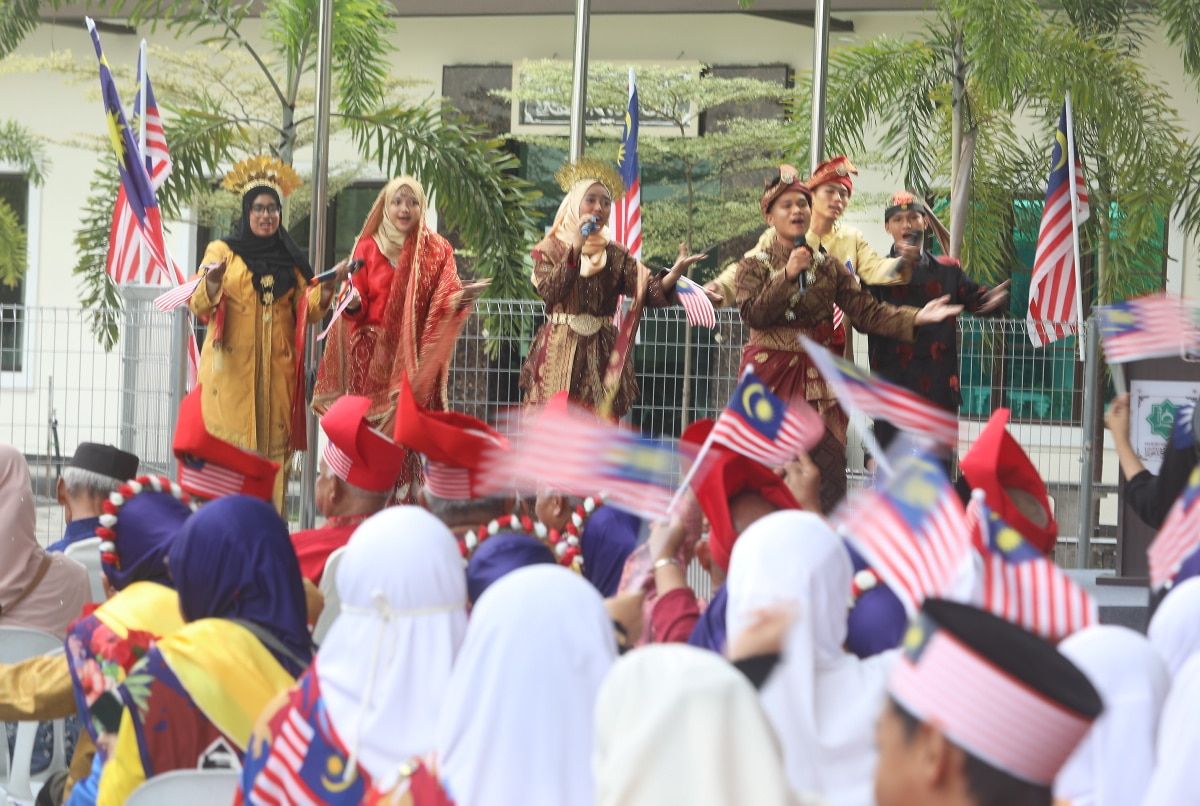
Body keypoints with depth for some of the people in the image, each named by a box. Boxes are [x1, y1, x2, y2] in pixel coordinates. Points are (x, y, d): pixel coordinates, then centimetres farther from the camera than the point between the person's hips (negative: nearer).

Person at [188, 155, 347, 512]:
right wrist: (213, 282, -24)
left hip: (277, 369, 3)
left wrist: (328, 287, -4)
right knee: (229, 445, -10)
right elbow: (199, 306, -4)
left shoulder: (290, 260, 15)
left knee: (273, 447, -2)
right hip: (232, 367, -3)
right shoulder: (223, 251, 4)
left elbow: (307, 311, 13)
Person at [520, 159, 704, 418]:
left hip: (602, 353, 2)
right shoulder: (550, 248, 4)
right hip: (559, 350, -2)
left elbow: (648, 290, -5)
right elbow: (549, 290, -14)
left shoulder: (615, 255, 10)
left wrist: (674, 274, -26)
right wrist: (576, 248, -19)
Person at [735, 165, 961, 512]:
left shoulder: (828, 268, 10)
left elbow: (867, 311, 1)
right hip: (770, 377, -2)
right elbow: (753, 314, -12)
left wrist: (914, 318, -13)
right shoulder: (755, 266, 4)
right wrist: (787, 275, -17)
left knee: (829, 468, -2)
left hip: (817, 377, 2)